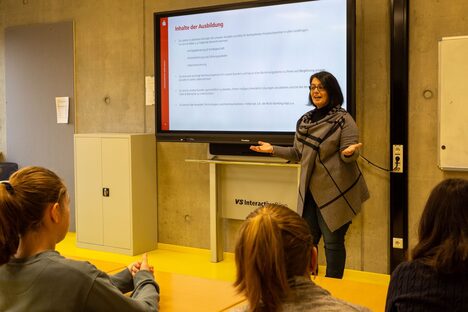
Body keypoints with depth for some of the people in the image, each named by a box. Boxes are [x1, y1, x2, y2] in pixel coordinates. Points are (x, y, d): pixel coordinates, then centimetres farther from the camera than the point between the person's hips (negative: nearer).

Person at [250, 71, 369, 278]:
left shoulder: (344, 120, -8)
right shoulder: (305, 120, 10)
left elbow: (349, 156, -12)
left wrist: (348, 152, -34)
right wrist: (273, 149, 9)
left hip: (335, 193, -6)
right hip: (309, 192, 6)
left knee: (333, 242, 2)